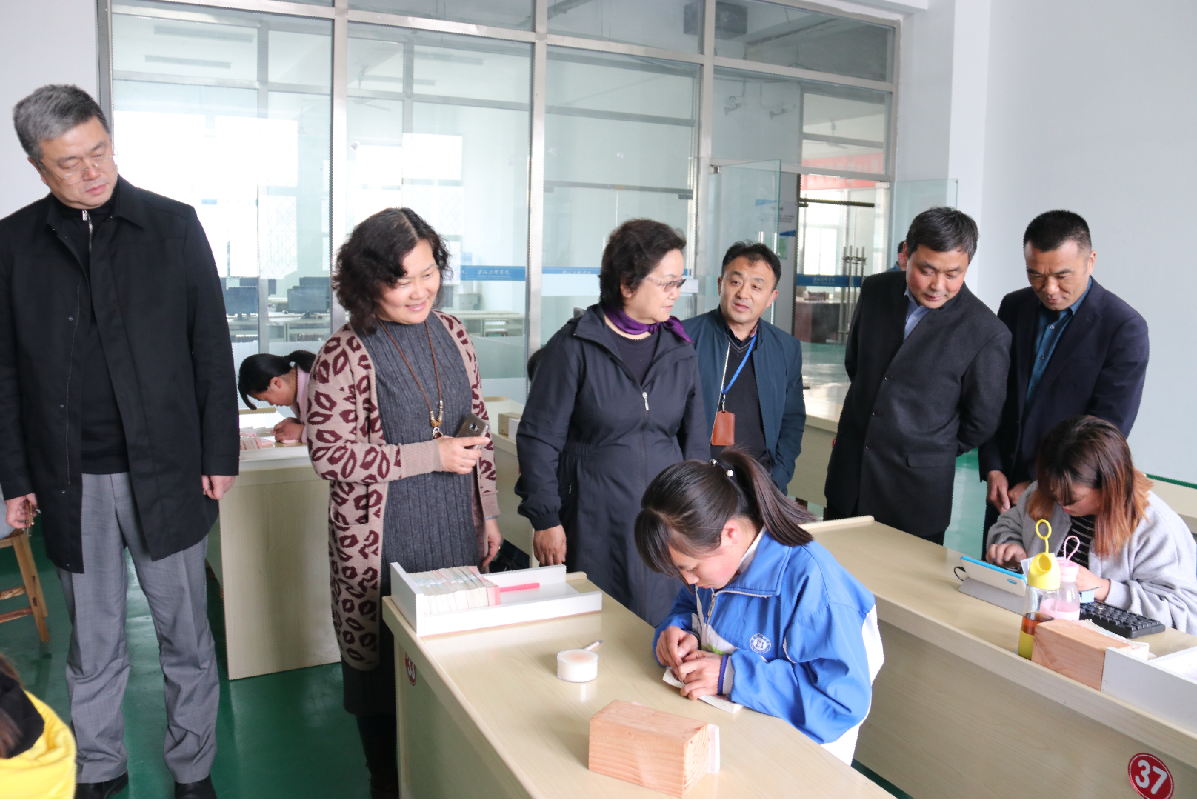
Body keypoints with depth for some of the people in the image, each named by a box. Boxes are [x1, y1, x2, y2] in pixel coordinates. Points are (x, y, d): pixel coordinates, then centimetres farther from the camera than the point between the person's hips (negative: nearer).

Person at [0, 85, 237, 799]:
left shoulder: (173, 225, 1)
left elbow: (212, 348, 1)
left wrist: (220, 455, -2)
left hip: (164, 472, -1)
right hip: (70, 480, 2)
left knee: (187, 638, 8)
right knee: (93, 645, 15)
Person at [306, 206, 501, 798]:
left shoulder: (451, 334, 5)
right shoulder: (345, 355, -13)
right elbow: (328, 454, -16)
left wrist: (488, 513, 11)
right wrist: (431, 456, -18)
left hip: (456, 533, 5)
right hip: (384, 544, -4)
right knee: (383, 668, 10)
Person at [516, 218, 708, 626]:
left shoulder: (679, 349, 8)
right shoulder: (575, 346, -6)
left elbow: (695, 437, 13)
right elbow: (539, 438, -4)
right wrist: (545, 520, -7)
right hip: (594, 527, -4)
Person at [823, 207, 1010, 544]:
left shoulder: (988, 333, -15)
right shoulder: (875, 290, 0)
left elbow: (980, 423, -2)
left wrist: (930, 453, 9)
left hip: (916, 491, -4)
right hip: (847, 477, 4)